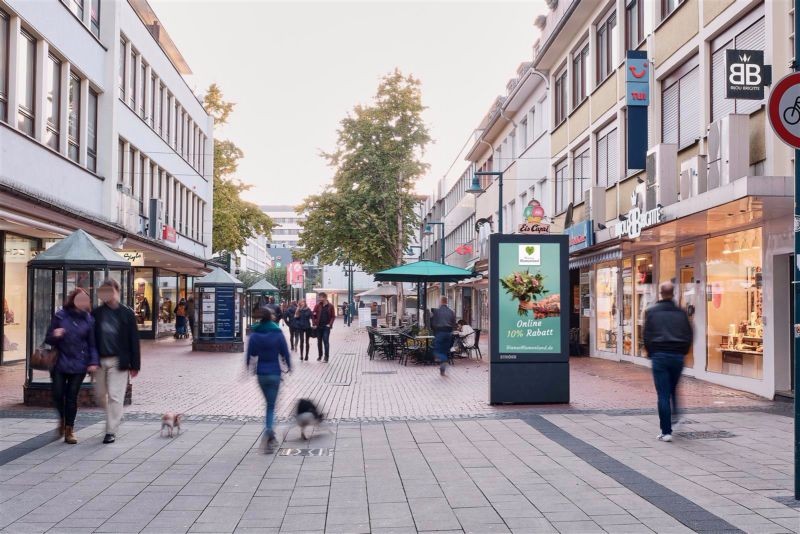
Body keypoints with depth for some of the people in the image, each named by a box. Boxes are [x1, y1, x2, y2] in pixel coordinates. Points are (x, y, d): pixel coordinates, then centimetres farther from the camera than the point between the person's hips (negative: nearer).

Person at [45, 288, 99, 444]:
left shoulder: (88, 319, 1)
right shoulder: (60, 316, -1)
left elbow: (92, 343, 4)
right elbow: (48, 339, 3)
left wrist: (93, 361, -7)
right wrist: (54, 336, -20)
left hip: (79, 364, 0)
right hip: (60, 362, 0)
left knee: (72, 396, 2)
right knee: (58, 394, -2)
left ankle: (69, 430, 14)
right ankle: (62, 418, 29)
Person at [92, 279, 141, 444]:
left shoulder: (127, 313, -3)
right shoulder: (96, 314, 5)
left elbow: (134, 340, -3)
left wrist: (135, 365, -5)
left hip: (118, 361, -4)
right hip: (100, 361, 4)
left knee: (115, 396, -4)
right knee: (101, 396, 12)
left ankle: (111, 431, 4)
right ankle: (115, 416, 38)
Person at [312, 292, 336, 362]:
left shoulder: (330, 306, -2)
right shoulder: (318, 305, 2)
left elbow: (333, 316, 0)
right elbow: (313, 315, 2)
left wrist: (330, 324, -10)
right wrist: (314, 324, -6)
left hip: (326, 327, -3)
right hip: (318, 326, 3)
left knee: (326, 341, -8)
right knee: (319, 341, 10)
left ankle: (326, 356, -4)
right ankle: (319, 355, 23)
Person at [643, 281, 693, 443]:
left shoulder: (651, 311, 0)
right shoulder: (681, 312, 5)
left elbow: (646, 335, -1)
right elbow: (690, 335, 6)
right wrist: (682, 352, 15)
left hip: (659, 356, -2)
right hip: (678, 356, 2)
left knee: (663, 395, -2)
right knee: (674, 391, 20)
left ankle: (666, 431, -3)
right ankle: (675, 417, 13)